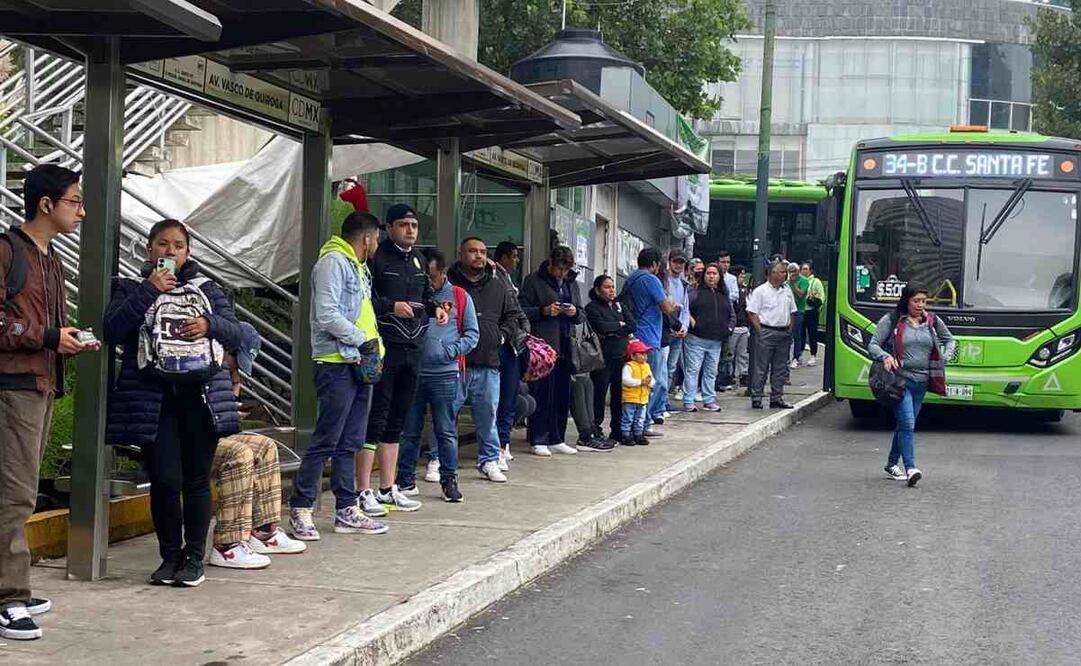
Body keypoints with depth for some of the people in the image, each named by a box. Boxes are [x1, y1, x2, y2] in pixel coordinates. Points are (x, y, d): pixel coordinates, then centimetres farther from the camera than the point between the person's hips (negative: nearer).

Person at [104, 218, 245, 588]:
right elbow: (113, 330, -7)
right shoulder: (131, 288, 10)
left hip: (200, 395, 2)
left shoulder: (207, 289, 15)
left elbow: (237, 334, 8)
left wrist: (210, 324, -12)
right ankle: (170, 556, 10)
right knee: (165, 480, -6)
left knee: (196, 480, 2)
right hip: (152, 399, -1)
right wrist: (148, 291, -13)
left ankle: (194, 558, 12)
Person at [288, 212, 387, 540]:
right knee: (325, 441, -8)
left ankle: (347, 511, 16)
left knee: (350, 443, 12)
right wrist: (363, 340, -15)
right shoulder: (333, 262, -10)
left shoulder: (358, 267, 21)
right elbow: (327, 315, -19)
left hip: (358, 365, 10)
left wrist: (375, 346, 7)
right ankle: (300, 510, -2)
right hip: (336, 364, -10)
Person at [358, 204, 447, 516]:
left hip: (412, 349, 8)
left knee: (396, 420, 14)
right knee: (375, 419, -6)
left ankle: (388, 488, 22)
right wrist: (391, 306, -24)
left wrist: (435, 308, 7)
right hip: (383, 347, -8)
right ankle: (364, 491, -2)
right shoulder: (377, 257, -8)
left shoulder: (418, 260, 17)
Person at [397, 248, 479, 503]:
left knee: (446, 431, 2)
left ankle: (449, 480, 11)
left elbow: (472, 333, 6)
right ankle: (406, 480, 15)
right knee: (410, 431, 7)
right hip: (412, 372, 2)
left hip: (446, 374, -1)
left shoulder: (459, 297, 6)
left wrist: (452, 351, -9)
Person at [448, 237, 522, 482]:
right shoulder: (448, 283, -2)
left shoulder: (498, 287, 12)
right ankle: (437, 461, 10)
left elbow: (512, 315, 22)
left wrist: (501, 335, 7)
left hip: (488, 363, 4)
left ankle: (489, 460, 20)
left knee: (488, 414, 9)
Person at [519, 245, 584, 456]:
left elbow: (581, 317, 21)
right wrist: (543, 311, -17)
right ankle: (538, 440, 1)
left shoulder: (572, 284, 18)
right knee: (541, 394, -5)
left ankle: (557, 440, 15)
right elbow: (521, 310, -4)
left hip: (565, 347, 6)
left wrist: (575, 313, -2)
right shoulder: (534, 281, 0)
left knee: (563, 396, 7)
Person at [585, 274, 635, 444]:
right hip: (603, 358, -5)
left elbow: (632, 325, 4)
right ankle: (595, 429, 0)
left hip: (621, 355, 6)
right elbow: (601, 327, -18)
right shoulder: (592, 308, -2)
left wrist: (612, 332, -9)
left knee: (619, 394, 7)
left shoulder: (619, 306, 16)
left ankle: (617, 430, 15)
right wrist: (620, 325, -2)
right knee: (599, 394, -6)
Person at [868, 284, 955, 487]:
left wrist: (945, 358, 5)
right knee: (907, 424, -16)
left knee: (905, 424, 13)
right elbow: (873, 345, -3)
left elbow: (950, 340, 24)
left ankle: (892, 464, 28)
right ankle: (910, 468, -19)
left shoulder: (932, 321, 9)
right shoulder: (891, 320, -3)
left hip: (922, 381, 5)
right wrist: (885, 356, -23)